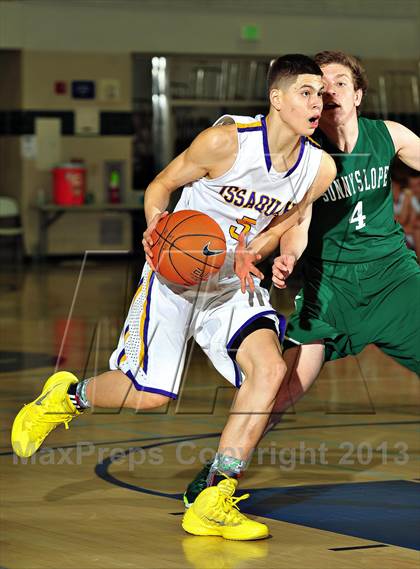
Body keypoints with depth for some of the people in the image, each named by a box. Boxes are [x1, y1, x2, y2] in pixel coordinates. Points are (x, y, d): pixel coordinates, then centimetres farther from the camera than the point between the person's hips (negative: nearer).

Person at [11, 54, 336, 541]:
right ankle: (69, 396, 24)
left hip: (233, 284, 5)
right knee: (150, 393, -12)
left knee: (269, 369, -21)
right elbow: (159, 186, -5)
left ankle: (213, 505, -15)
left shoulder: (320, 169, -4)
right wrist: (155, 227, -25)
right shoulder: (226, 141, -19)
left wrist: (250, 254, -7)